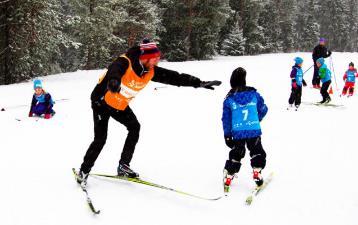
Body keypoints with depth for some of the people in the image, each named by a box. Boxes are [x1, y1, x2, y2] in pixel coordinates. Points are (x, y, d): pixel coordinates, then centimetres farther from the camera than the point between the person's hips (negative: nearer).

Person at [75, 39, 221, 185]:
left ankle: (123, 166, 10)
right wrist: (113, 81, -77)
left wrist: (199, 83, -9)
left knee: (134, 127, -2)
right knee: (100, 138, -11)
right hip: (102, 102, -7)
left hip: (120, 106, 7)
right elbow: (114, 70, -52)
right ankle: (83, 172, 5)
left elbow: (173, 77, -7)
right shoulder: (125, 63, -30)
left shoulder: (150, 71, -9)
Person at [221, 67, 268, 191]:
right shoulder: (254, 94, -1)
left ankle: (228, 177, 19)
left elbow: (226, 119, 1)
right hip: (254, 131, -1)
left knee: (235, 155, 17)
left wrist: (227, 135, 8)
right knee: (257, 153, 20)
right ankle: (257, 172, 10)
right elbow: (263, 109, 10)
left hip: (237, 133, 1)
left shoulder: (229, 99, -2)